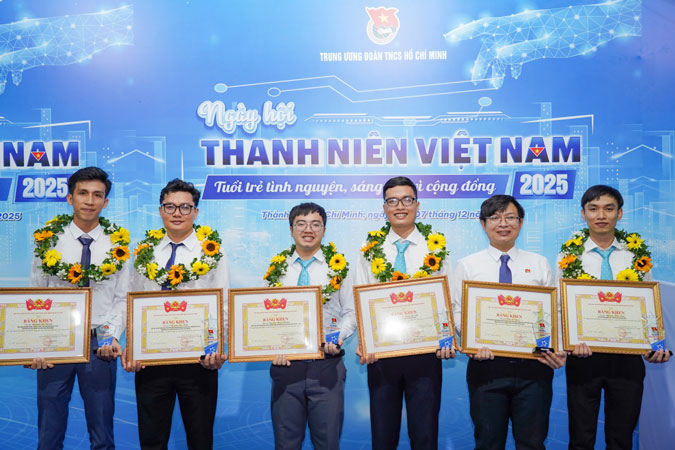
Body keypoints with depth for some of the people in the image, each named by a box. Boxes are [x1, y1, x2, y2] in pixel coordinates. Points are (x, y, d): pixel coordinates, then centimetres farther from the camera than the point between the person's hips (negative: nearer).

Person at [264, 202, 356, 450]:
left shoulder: (338, 266, 5)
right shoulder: (277, 267, 8)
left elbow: (351, 313, 6)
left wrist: (339, 337, -12)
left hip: (327, 364, -1)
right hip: (285, 363, 1)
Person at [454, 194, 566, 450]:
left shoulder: (540, 264, 12)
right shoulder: (467, 266, 7)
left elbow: (555, 313, 7)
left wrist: (559, 351, -9)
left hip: (534, 365, 1)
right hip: (487, 364, -1)